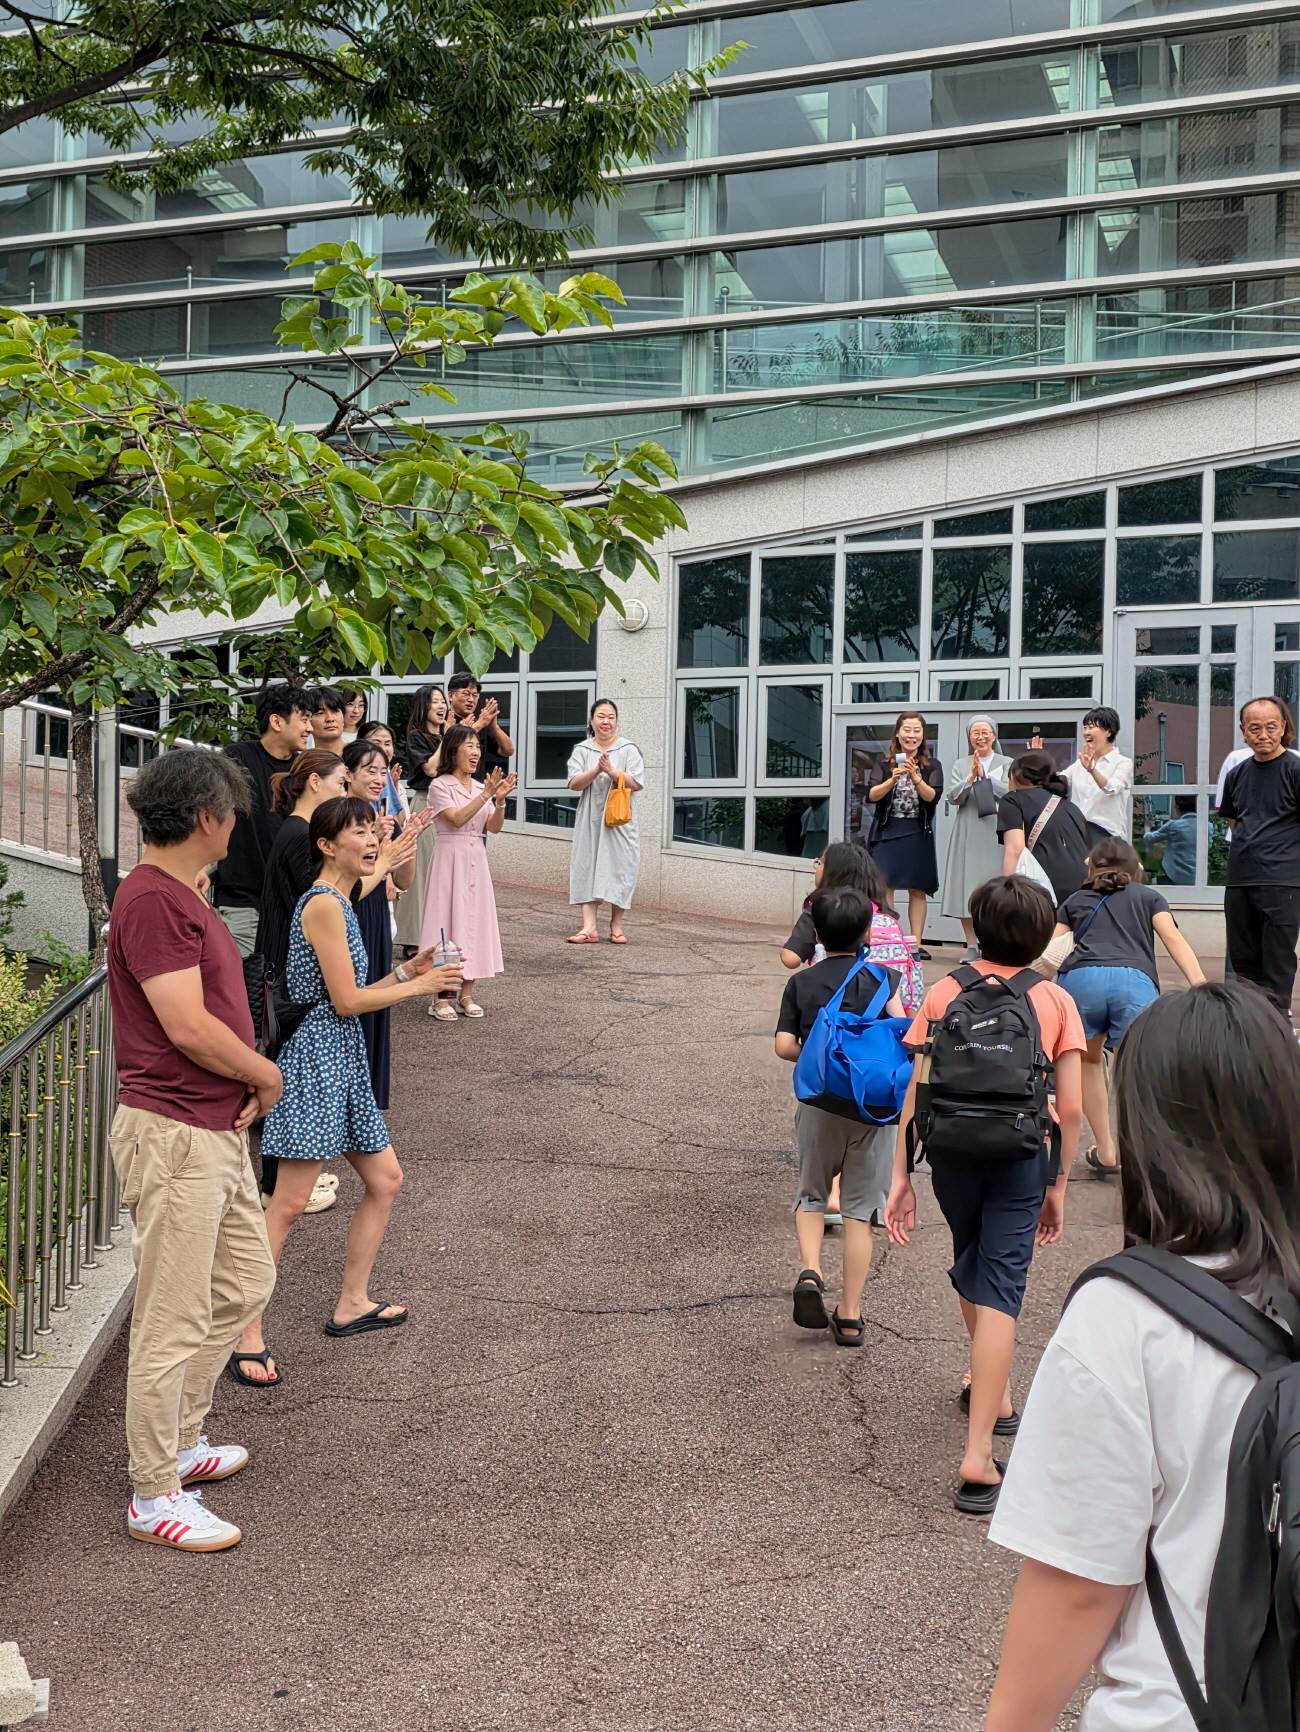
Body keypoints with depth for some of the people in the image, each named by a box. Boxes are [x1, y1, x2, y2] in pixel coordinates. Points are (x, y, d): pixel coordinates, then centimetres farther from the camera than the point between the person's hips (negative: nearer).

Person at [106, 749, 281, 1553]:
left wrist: (247, 1081, 1)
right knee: (174, 1322, 0)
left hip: (220, 1130, 10)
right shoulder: (151, 900, -20)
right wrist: (267, 1075, -9)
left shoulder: (183, 896, 12)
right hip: (174, 1134, -10)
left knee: (245, 1282, 21)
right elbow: (188, 1026, -24)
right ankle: (156, 1495, 15)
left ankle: (183, 1439, 36)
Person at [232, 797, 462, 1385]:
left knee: (385, 1180, 15)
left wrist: (405, 971, 8)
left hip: (343, 1058, 10)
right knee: (290, 1201, -9)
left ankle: (352, 1304, 28)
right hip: (316, 1056, -10)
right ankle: (248, 1335, -2)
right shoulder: (323, 904, -15)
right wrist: (420, 987, -8)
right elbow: (346, 1000, -18)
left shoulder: (340, 903, 15)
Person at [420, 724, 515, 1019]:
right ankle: (440, 998, 0)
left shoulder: (480, 787, 12)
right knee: (448, 918, -5)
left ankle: (466, 994, 14)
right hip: (450, 858, -6)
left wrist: (500, 800, -10)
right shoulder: (440, 785, -6)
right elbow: (457, 819, -18)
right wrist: (486, 795, -20)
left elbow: (494, 827, 7)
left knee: (474, 919, 6)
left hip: (476, 861, 6)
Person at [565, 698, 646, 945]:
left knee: (619, 868, 0)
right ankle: (589, 928, -8)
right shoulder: (581, 750, 6)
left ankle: (616, 926, 12)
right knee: (587, 868, -5)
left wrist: (612, 771, -18)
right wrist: (596, 770, -19)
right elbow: (574, 783, -4)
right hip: (590, 821, 1)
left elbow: (636, 784, -7)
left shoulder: (628, 749, 2)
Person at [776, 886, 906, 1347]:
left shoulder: (801, 982, 2)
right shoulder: (881, 977, -1)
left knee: (812, 1195, 20)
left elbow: (784, 1046, -5)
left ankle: (810, 1272, -4)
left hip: (817, 1102, 1)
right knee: (859, 1210, 7)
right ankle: (849, 1316, 10)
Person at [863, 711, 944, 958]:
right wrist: (893, 780, -23)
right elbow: (872, 795, -7)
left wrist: (915, 778, -25)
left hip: (917, 833, 1)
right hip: (887, 831, -1)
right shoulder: (883, 764, 4)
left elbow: (932, 796, -9)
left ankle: (917, 943, 6)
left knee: (917, 890, 3)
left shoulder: (931, 766, 5)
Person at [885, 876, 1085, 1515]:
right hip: (1024, 1155, -2)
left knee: (971, 1266, 25)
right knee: (1000, 1291, -3)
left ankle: (992, 1393, 45)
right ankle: (978, 1454, -11)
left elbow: (917, 1093, -2)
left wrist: (901, 1178, 1)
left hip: (953, 1151, 2)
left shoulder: (946, 994, 2)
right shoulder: (1055, 1001, 1)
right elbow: (1071, 1107, -3)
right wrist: (1058, 1186, 8)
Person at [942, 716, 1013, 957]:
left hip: (997, 834, -2)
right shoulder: (960, 765, 13)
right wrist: (970, 778, -13)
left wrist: (985, 775, -11)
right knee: (967, 889, -1)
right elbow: (952, 798, 1)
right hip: (968, 835, 2)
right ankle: (971, 947, 5)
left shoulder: (1007, 764, 8)